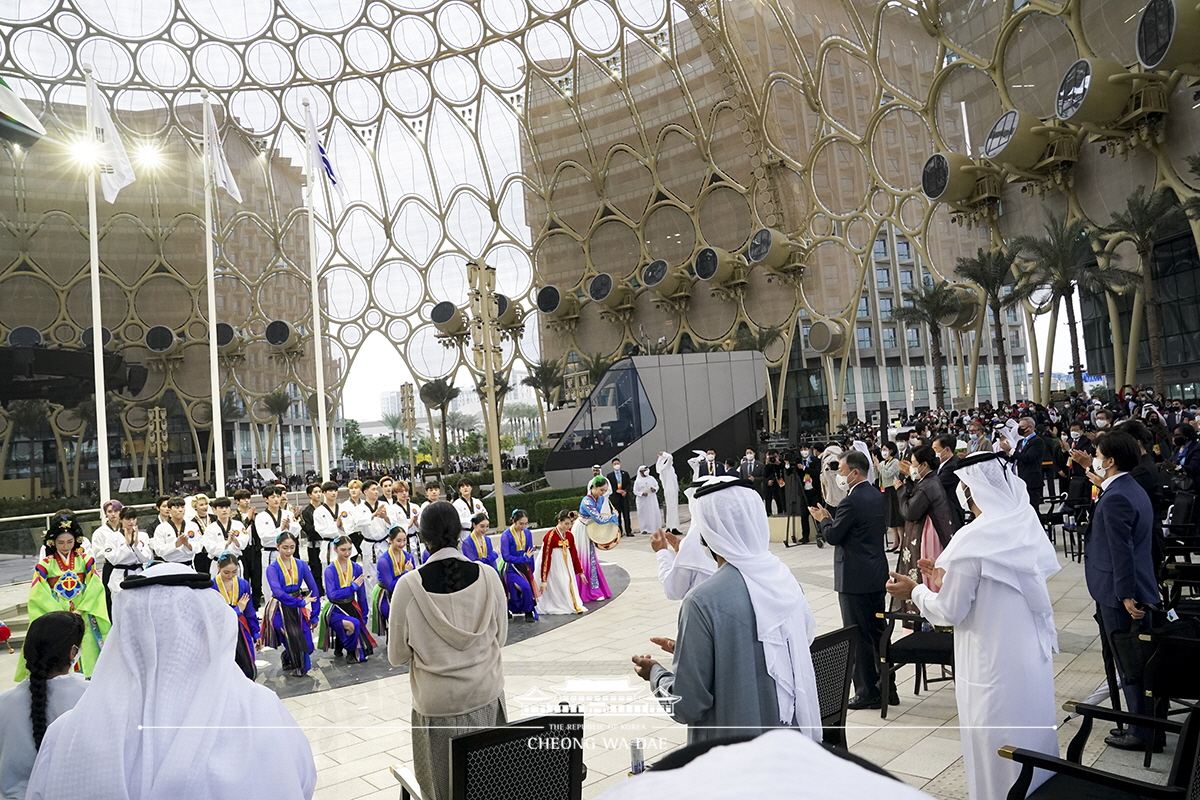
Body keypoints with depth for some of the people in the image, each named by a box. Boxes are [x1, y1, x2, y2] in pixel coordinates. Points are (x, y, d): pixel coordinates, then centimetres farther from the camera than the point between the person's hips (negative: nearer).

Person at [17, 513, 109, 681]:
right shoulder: (44, 565, 0)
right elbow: (39, 595, -5)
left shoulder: (85, 561, 3)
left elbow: (96, 587, -3)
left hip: (83, 618, 1)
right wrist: (63, 614, -13)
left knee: (87, 652, 0)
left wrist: (79, 610, -13)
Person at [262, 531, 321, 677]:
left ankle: (287, 657, 29)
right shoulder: (272, 568, -8)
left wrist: (314, 615, -4)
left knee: (307, 646, -8)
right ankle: (299, 666, 4)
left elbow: (314, 590, 1)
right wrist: (302, 602, -29)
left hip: (298, 607, 3)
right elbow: (277, 592, -24)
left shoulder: (301, 565, 1)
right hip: (280, 608, -3)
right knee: (294, 636, -27)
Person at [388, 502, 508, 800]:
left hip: (438, 703, -1)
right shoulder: (488, 577, -12)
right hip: (486, 696, 2)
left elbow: (397, 655, -5)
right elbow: (500, 637, 1)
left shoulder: (409, 585, -16)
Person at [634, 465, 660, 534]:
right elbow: (635, 491, -1)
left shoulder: (651, 479, 9)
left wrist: (654, 489, -7)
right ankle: (645, 529, 0)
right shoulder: (638, 481, 0)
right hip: (642, 500, -3)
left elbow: (657, 486, 15)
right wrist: (642, 493, -16)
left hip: (652, 499, 3)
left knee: (654, 513, -1)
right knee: (644, 514, -4)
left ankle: (654, 528, 4)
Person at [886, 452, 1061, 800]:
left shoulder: (972, 541, -24)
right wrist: (949, 578, 12)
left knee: (996, 748, 11)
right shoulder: (1029, 526, -3)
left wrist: (915, 591, 0)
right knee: (1032, 736, 24)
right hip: (1034, 657, 7)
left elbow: (950, 612, -16)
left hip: (994, 667, -7)